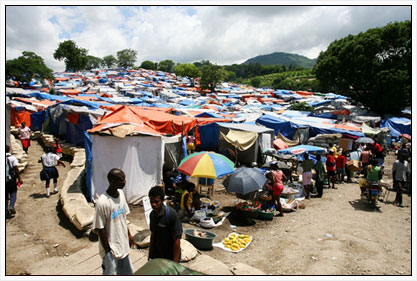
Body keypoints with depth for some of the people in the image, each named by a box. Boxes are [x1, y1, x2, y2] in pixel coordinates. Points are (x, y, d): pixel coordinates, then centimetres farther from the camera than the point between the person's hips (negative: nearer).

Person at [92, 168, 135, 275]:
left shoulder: (121, 193, -4)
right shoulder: (102, 202, -26)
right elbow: (100, 228, -19)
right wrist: (107, 251, -13)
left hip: (123, 244, 7)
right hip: (111, 247, -6)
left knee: (127, 272, 20)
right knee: (110, 273, 13)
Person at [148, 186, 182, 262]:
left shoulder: (172, 215, -23)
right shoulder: (152, 214, -2)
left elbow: (177, 240, -19)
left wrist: (175, 262, -18)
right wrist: (150, 253, 15)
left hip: (169, 258, -6)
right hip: (155, 257, 6)